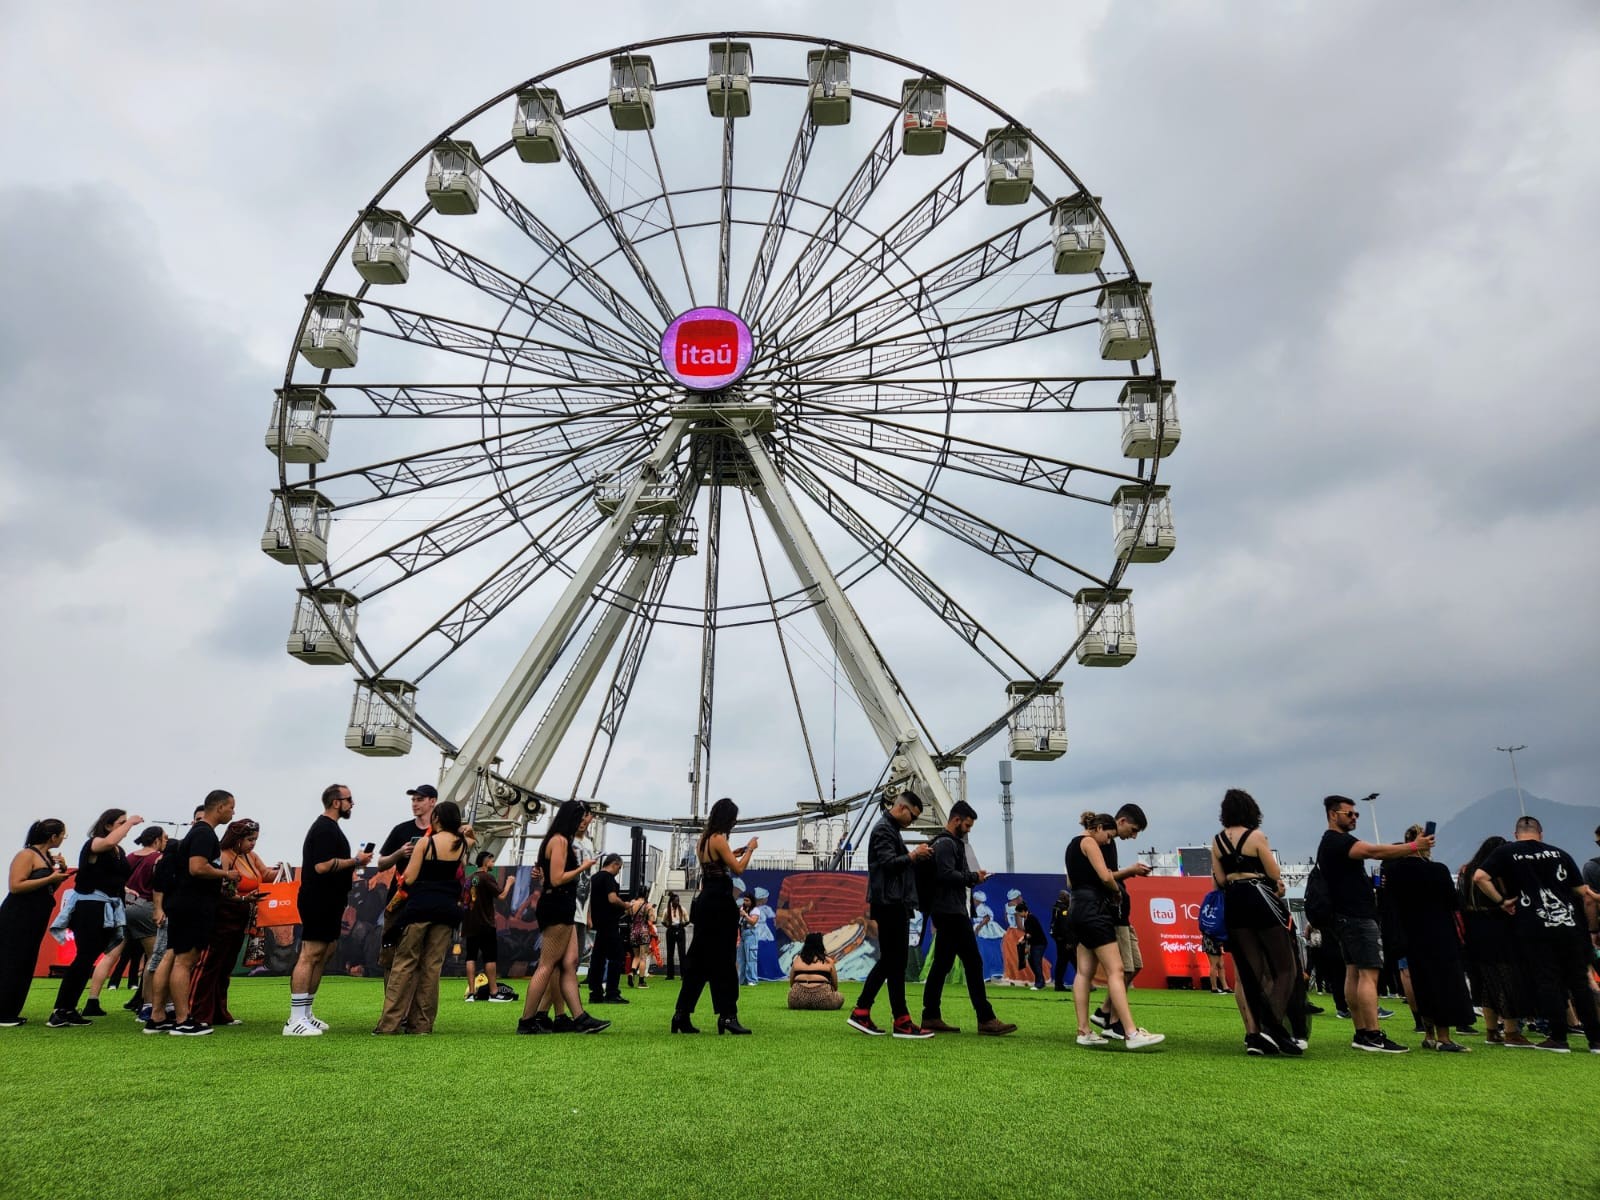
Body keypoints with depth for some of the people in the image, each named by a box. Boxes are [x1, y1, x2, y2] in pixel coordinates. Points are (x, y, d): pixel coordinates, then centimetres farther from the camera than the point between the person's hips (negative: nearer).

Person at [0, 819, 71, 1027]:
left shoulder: (48, 856, 12)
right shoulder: (27, 855, -12)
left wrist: (62, 870, 3)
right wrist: (50, 878, -21)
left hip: (35, 921, 9)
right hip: (17, 919, -9)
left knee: (25, 967, 11)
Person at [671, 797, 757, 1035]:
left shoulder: (703, 840, 14)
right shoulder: (719, 839, -13)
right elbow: (738, 869, -14)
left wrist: (734, 853, 24)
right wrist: (750, 849, 0)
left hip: (705, 902, 9)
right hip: (719, 904, -9)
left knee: (698, 960, 12)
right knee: (723, 961, -5)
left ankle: (682, 1015, 14)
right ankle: (727, 1015, -4)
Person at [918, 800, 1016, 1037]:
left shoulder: (949, 842, 21)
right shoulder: (946, 843, -11)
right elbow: (947, 874, -22)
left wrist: (972, 877, 5)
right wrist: (973, 877, -13)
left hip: (945, 912, 11)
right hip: (951, 911, -11)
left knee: (941, 964, 10)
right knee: (973, 962, -8)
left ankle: (931, 1017, 12)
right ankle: (986, 1019, -5)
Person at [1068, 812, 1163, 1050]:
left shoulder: (1072, 845, 21)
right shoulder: (1089, 842, -8)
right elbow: (1105, 876, -18)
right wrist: (1117, 890, 2)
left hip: (1079, 909, 10)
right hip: (1094, 909, -10)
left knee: (1084, 972, 8)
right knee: (1115, 971, -12)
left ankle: (1084, 1031, 8)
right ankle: (1131, 1033, -16)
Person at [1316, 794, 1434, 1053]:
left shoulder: (1331, 843, 21)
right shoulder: (1338, 841, -13)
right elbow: (1373, 851, -26)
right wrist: (1414, 846, -25)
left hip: (1347, 916, 11)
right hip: (1357, 916, -11)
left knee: (1353, 973, 8)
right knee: (1369, 974, -12)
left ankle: (1361, 1034, 10)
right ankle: (1373, 1036, -15)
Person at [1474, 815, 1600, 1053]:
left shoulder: (1507, 852, 2)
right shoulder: (1560, 853, 9)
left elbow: (1480, 876, -11)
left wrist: (1501, 901, -2)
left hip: (1533, 928, -3)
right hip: (1569, 924, 3)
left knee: (1547, 982, 3)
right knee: (1579, 982, 11)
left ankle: (1559, 1038, 4)